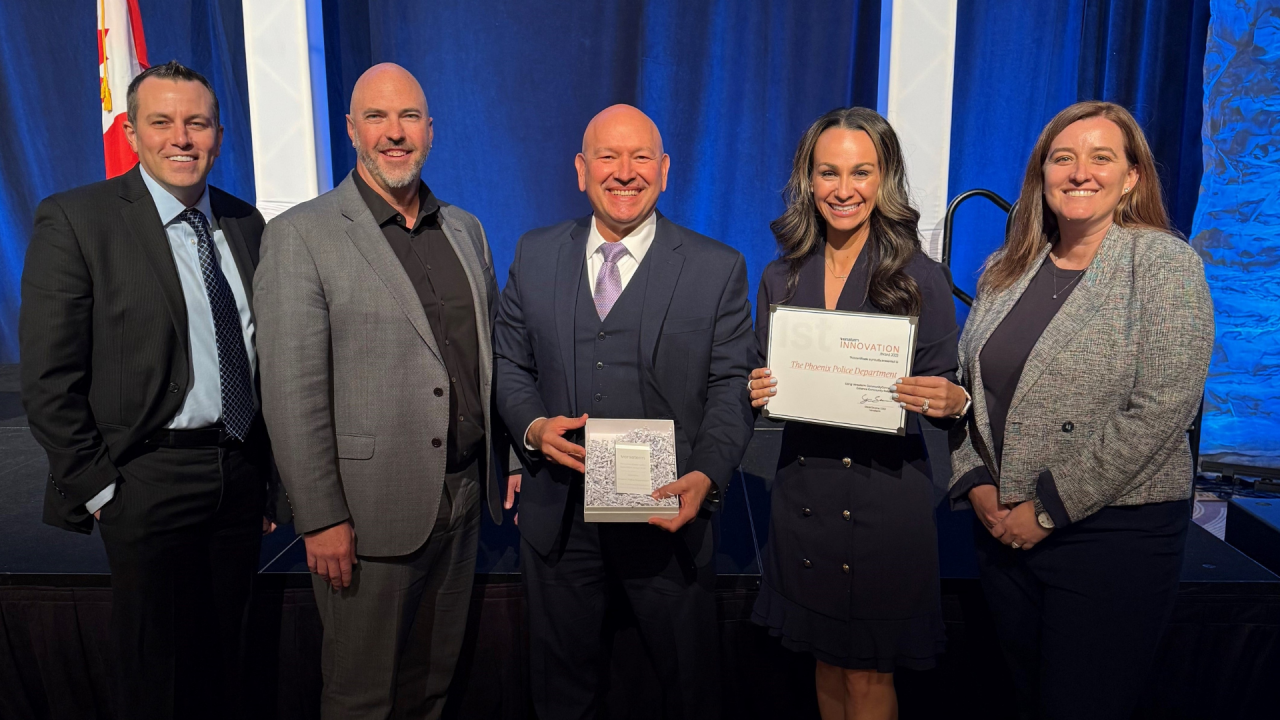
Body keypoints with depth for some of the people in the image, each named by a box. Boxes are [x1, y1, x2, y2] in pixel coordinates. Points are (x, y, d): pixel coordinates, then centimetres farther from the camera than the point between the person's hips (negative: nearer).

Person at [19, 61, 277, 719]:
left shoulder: (245, 223, 7)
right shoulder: (75, 219, -9)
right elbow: (48, 381, -10)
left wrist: (269, 469, 11)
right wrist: (97, 487, -10)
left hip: (241, 476, 5)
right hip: (148, 483, -4)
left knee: (222, 660, 18)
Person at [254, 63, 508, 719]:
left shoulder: (465, 230, 9)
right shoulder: (301, 235, -9)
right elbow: (292, 393, -12)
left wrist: (502, 467, 9)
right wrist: (320, 518, -13)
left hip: (464, 496, 5)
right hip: (371, 512, -5)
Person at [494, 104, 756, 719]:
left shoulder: (718, 268, -3)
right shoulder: (535, 255, 5)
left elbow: (731, 386, -5)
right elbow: (509, 363, 8)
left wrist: (706, 475, -21)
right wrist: (533, 426, -11)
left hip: (669, 514, -2)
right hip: (558, 515, 2)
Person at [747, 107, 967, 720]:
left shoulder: (922, 279, -6)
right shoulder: (780, 279, 4)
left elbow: (945, 398, -2)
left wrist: (951, 401, -24)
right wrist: (755, 394, -11)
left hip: (887, 497, -3)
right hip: (803, 492, 3)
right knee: (826, 661, 17)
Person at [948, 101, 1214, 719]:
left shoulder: (1164, 263, -8)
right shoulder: (1005, 271, 7)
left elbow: (1161, 408, -17)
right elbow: (965, 385, 11)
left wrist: (1050, 506, -16)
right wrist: (975, 481, -3)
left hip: (1116, 531, -4)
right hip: (1003, 526, 5)